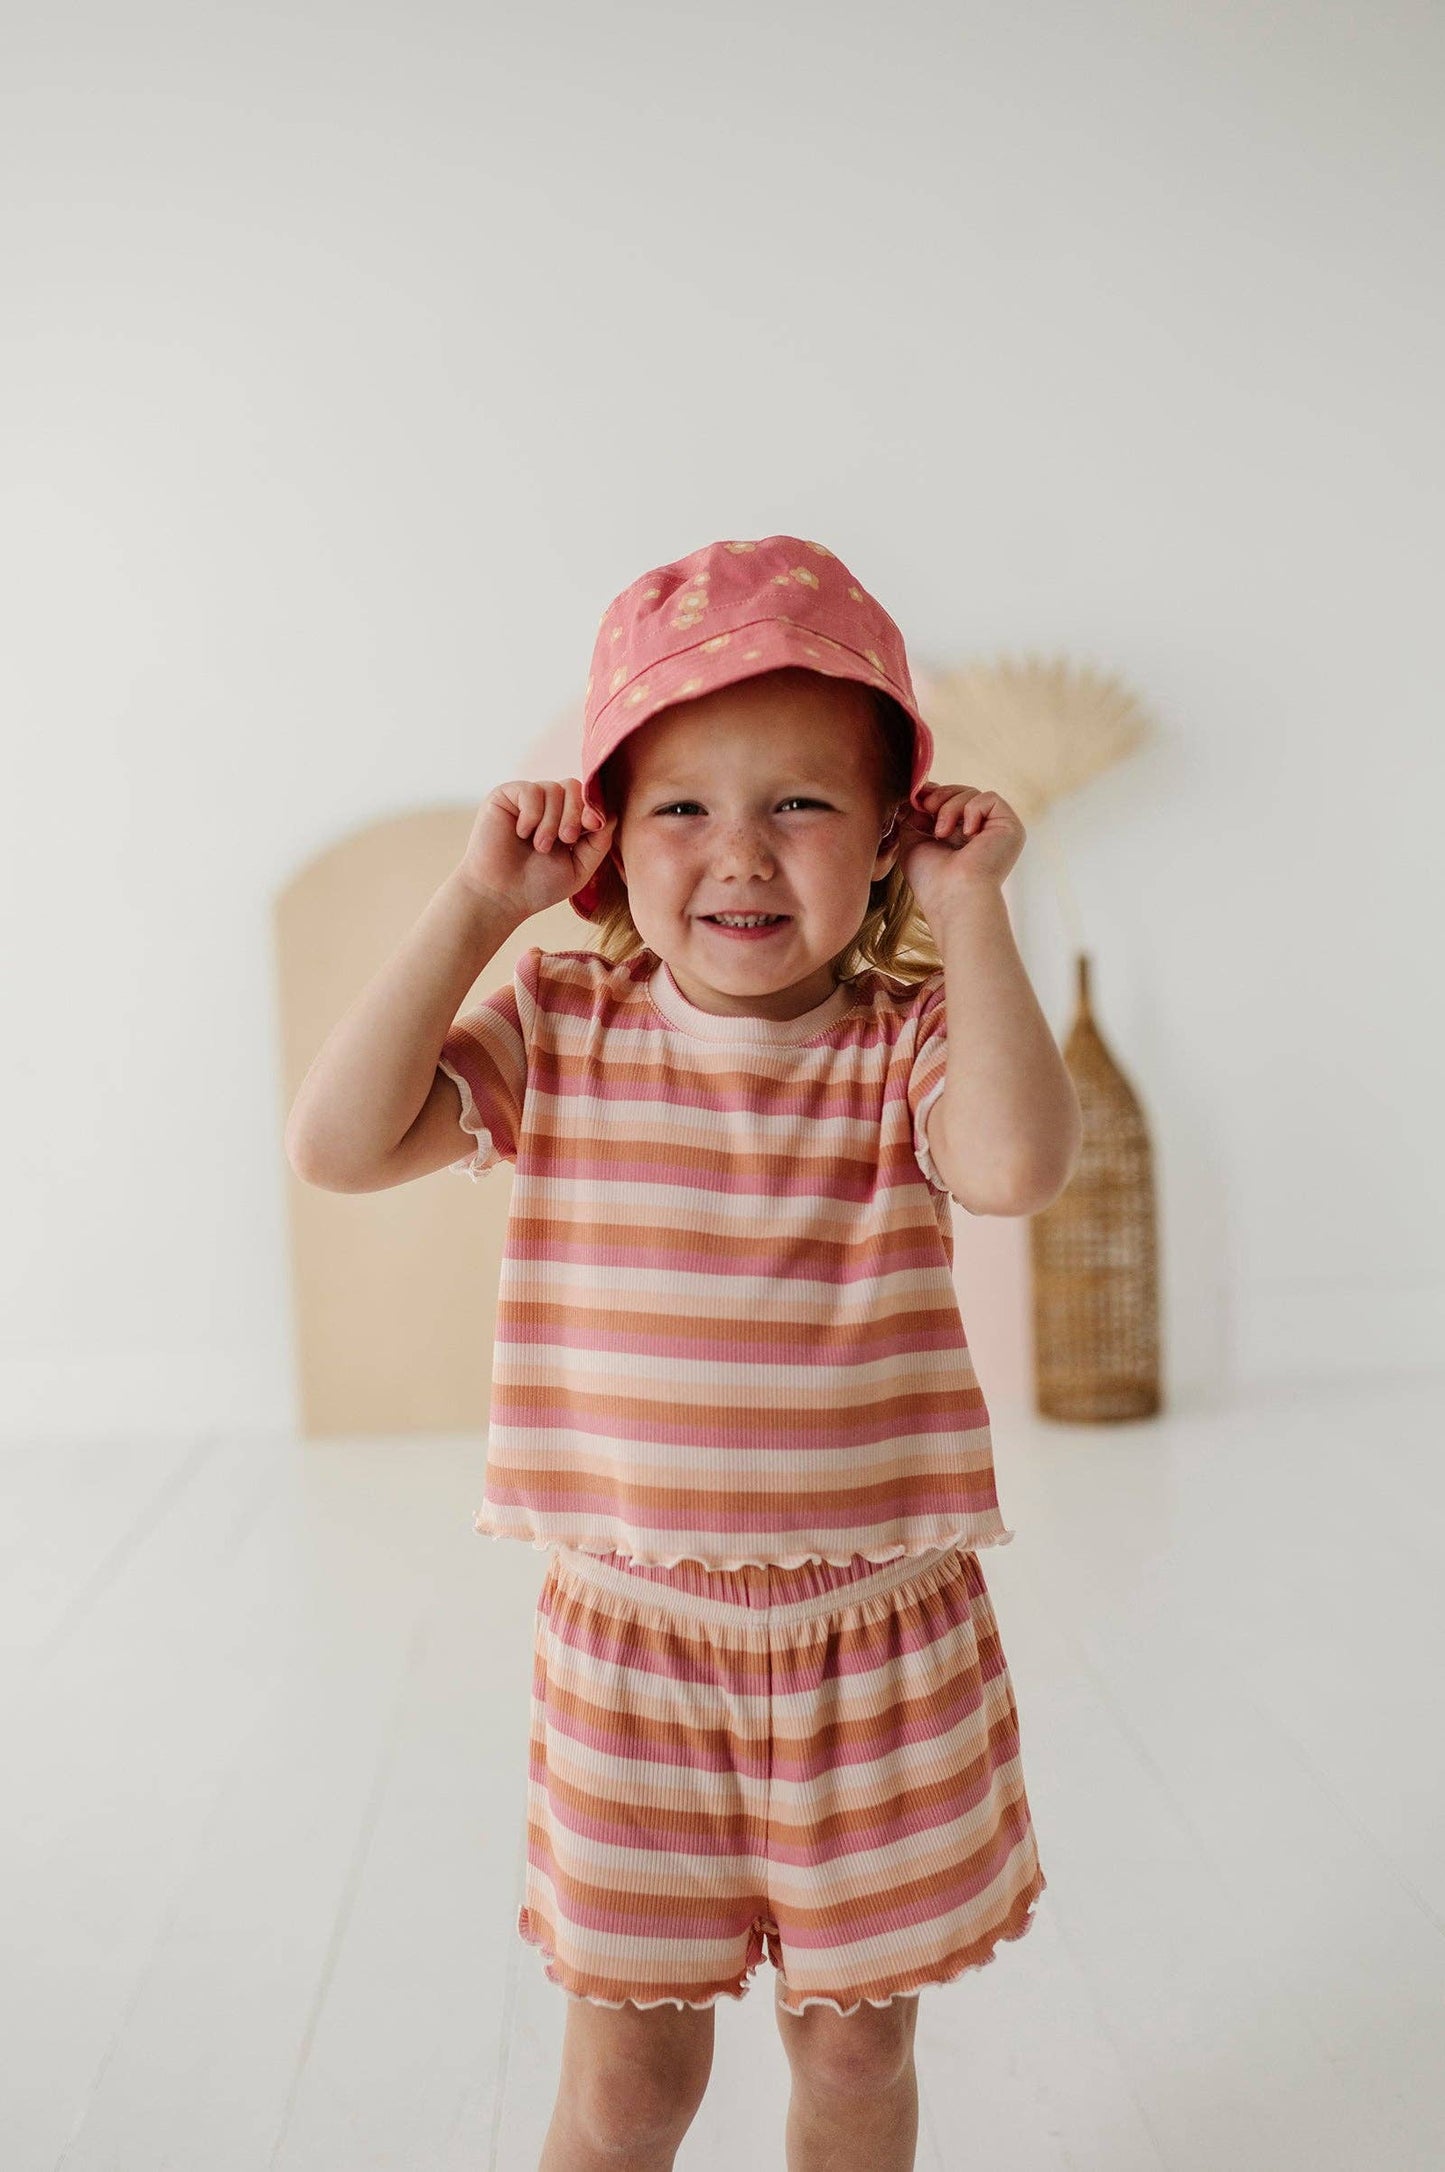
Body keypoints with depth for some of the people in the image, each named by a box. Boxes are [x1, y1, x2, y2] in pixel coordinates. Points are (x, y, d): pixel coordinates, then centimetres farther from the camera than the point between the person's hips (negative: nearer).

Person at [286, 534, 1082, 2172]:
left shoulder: (907, 1044, -8)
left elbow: (1018, 1164, -29)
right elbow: (339, 1145, -14)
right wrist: (476, 905, -13)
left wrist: (969, 913, -21)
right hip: (630, 1641, 1)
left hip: (879, 1639, 0)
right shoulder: (556, 1031, -4)